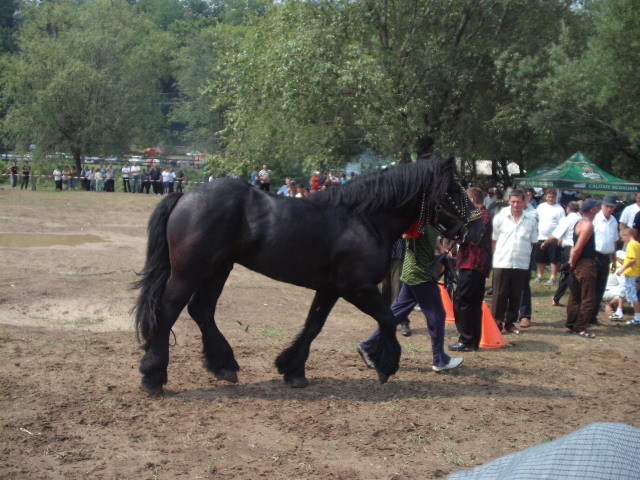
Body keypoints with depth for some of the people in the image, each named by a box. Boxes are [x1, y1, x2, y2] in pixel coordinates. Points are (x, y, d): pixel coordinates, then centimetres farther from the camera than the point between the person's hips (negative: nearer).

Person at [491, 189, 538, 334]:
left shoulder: (531, 220, 3)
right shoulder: (500, 217, 0)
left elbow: (533, 242, 11)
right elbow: (493, 240, 5)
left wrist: (526, 255, 6)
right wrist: (497, 254, 1)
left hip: (521, 264, 2)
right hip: (502, 263, -2)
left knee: (516, 296, 8)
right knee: (500, 295, 1)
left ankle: (510, 322, 20)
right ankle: (496, 322, 8)